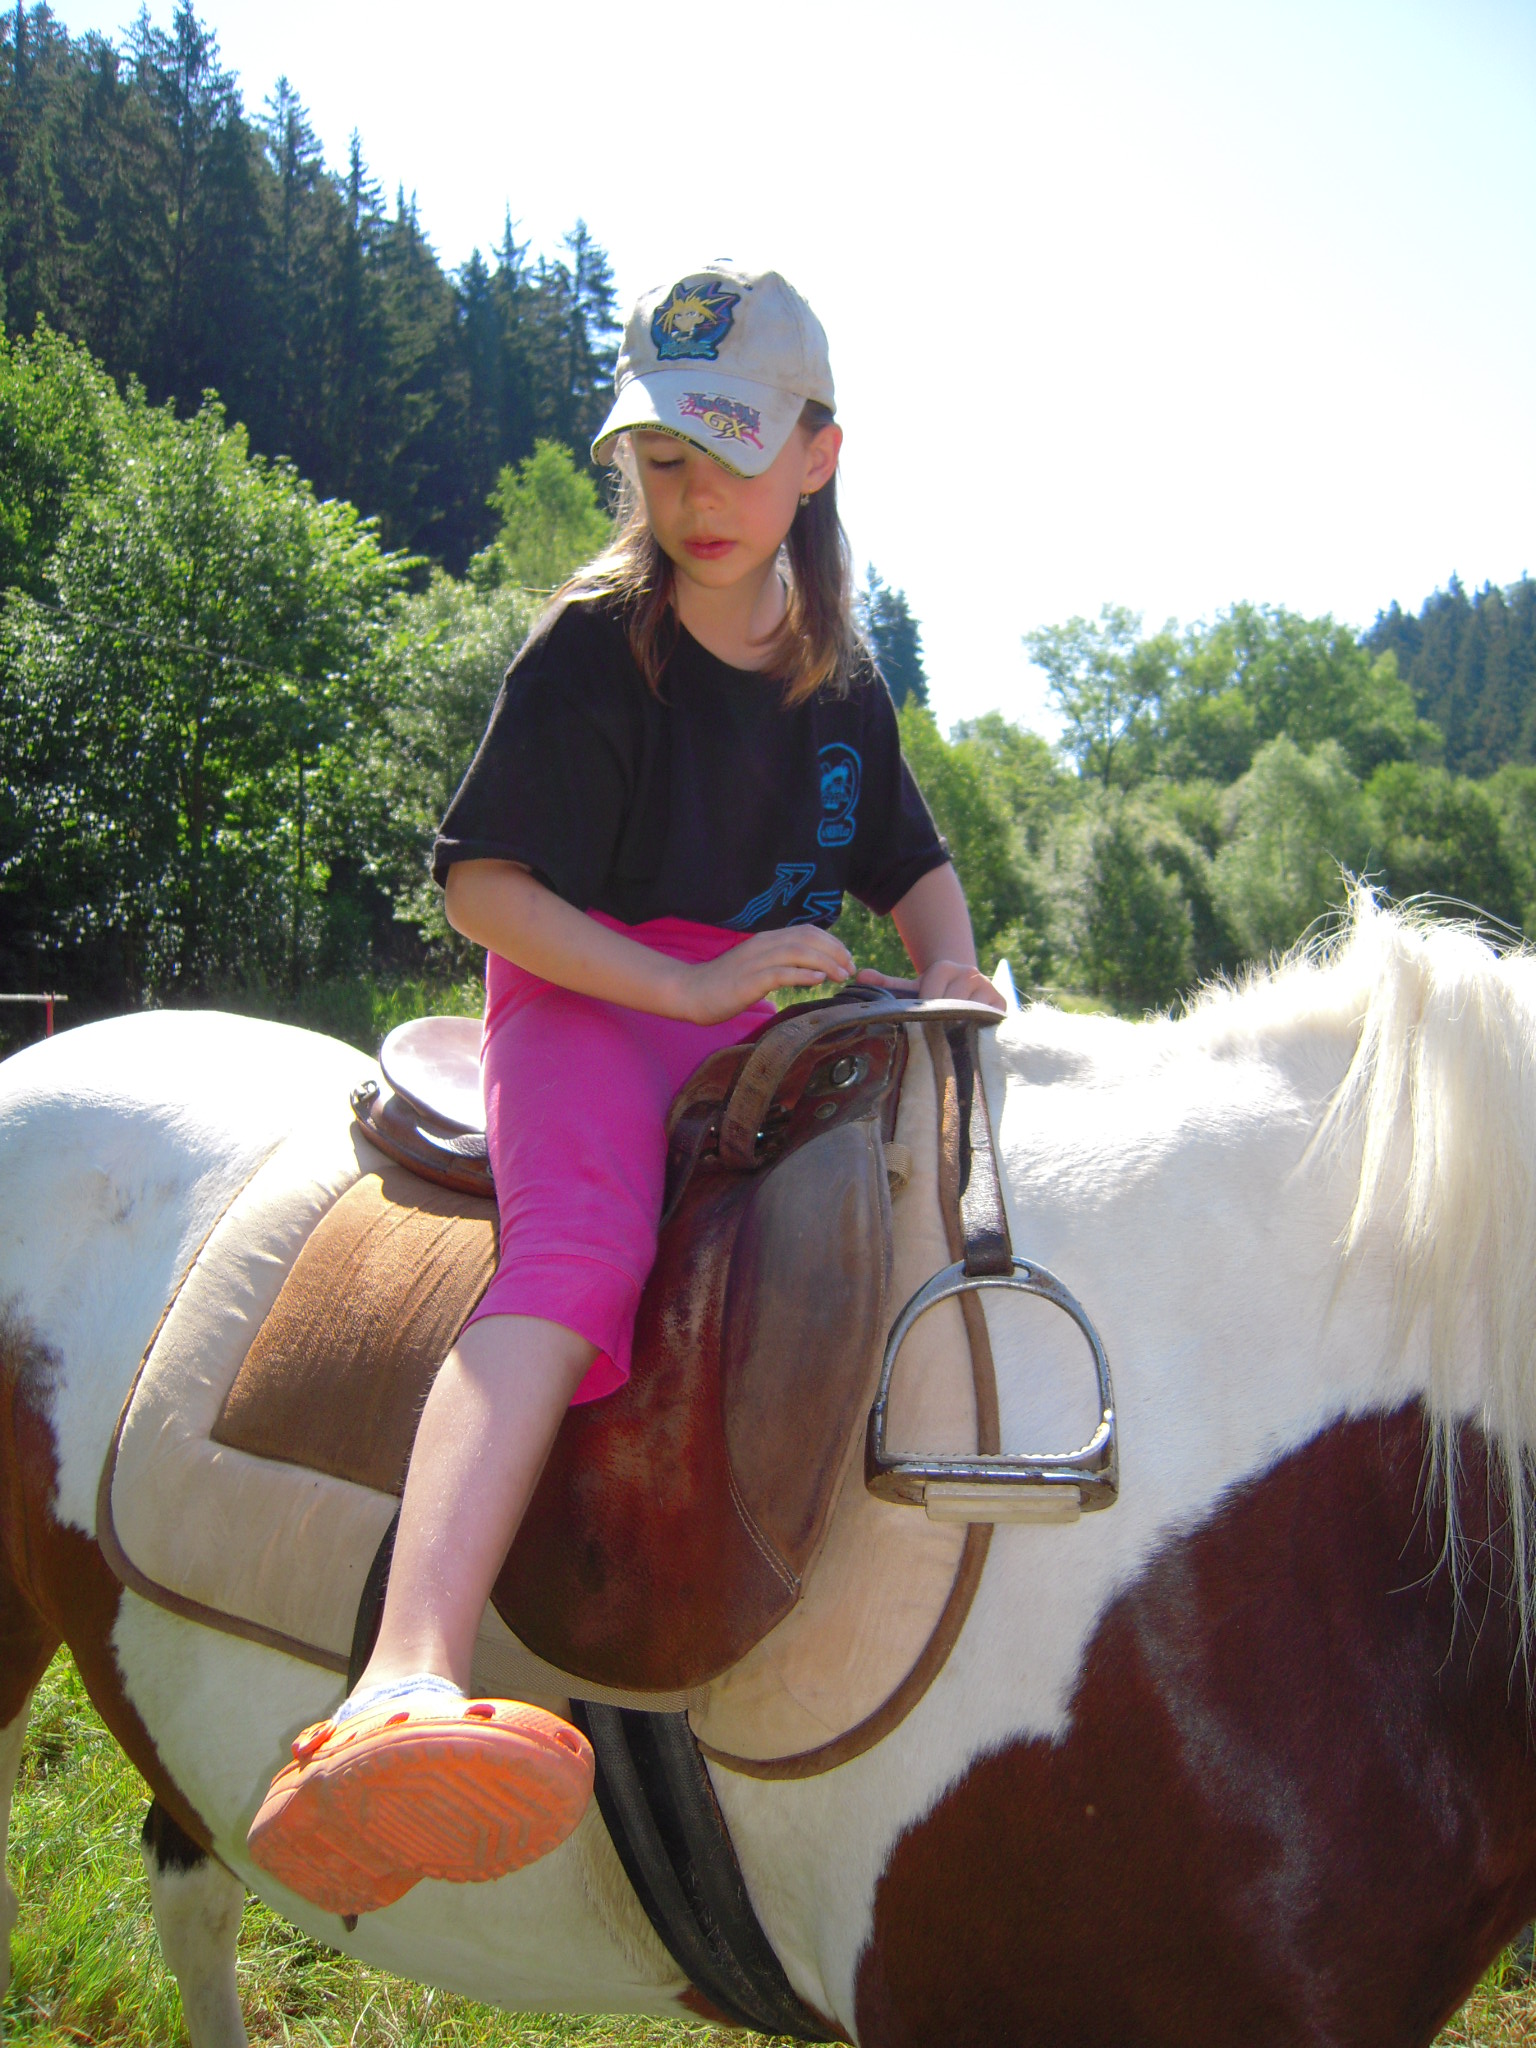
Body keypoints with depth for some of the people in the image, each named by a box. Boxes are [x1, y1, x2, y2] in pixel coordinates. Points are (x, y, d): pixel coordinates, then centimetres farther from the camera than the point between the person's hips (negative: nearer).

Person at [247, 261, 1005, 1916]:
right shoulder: (597, 649, -2)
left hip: (771, 1024, 7)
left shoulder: (843, 683, 15)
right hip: (589, 1000, -7)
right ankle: (404, 1687, -56)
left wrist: (952, 973, 3)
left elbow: (918, 868, 26)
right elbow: (483, 882, -10)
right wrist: (690, 982, -19)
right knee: (579, 1250, -35)